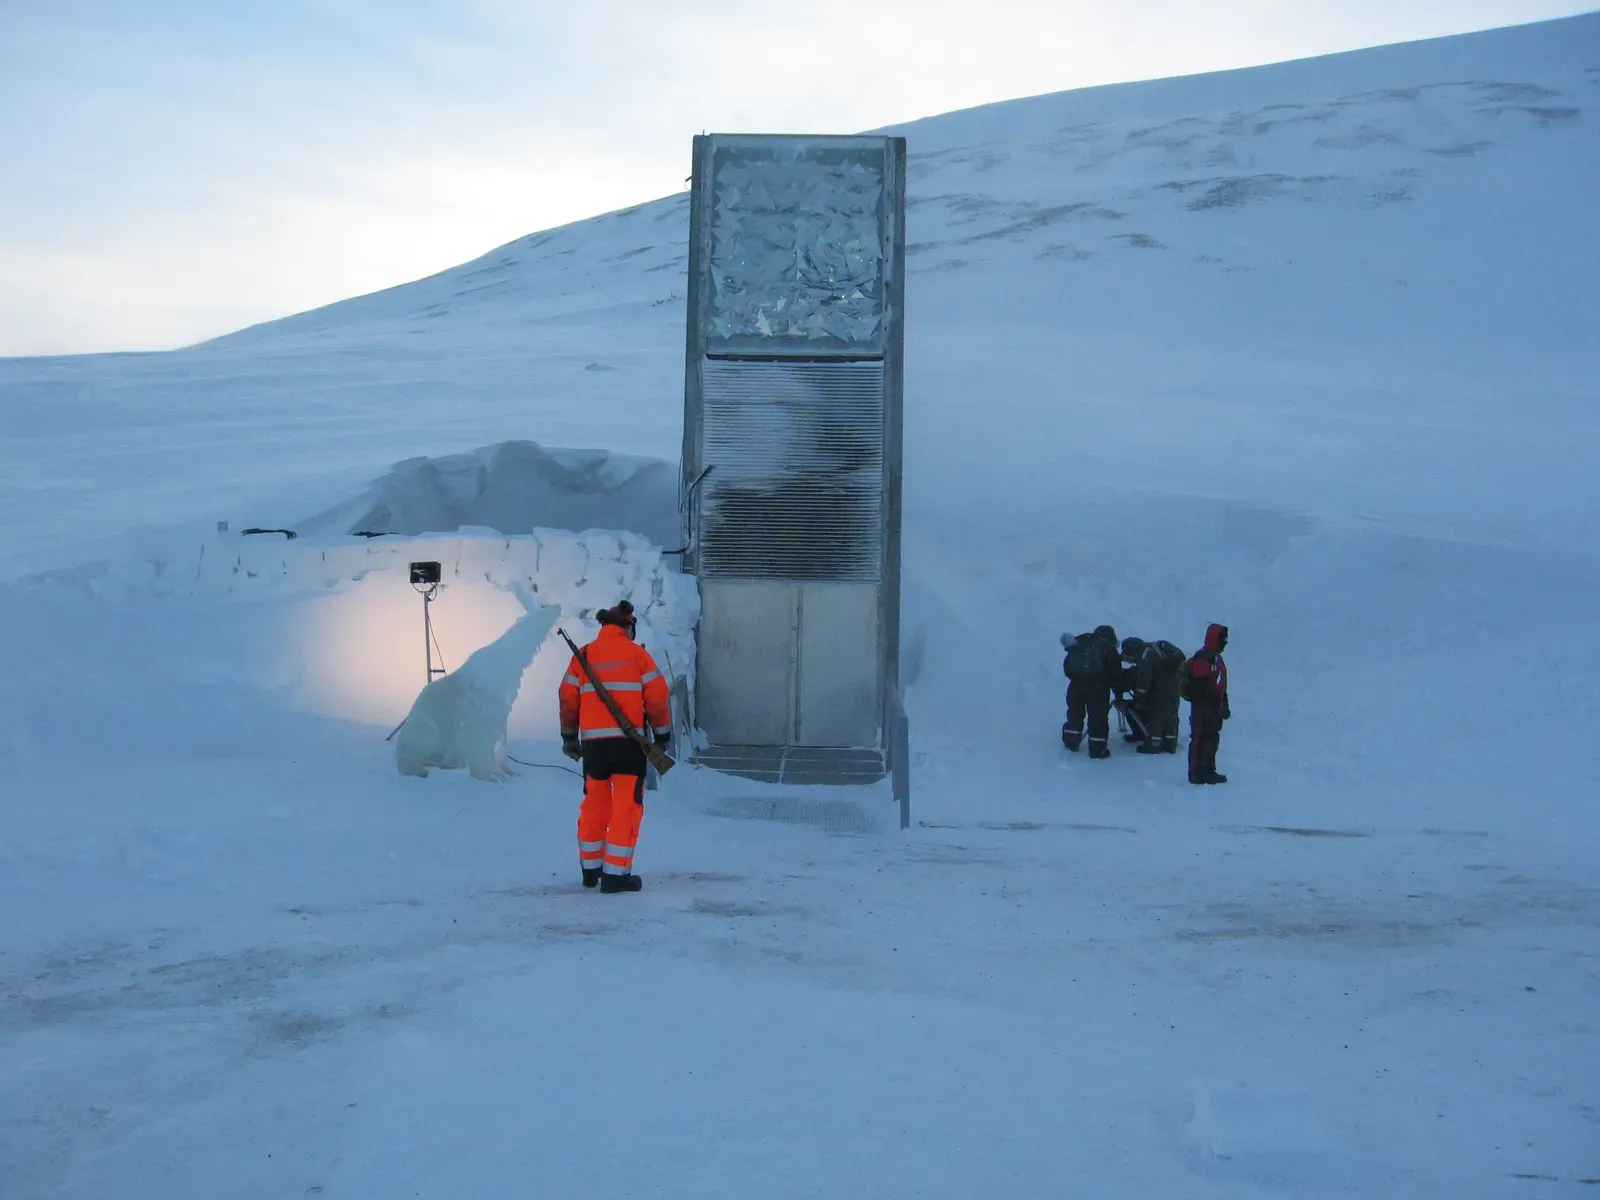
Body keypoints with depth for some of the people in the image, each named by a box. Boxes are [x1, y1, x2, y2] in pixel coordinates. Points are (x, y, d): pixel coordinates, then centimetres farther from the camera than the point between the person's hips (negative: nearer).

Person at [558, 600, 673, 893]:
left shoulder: (584, 655, 8)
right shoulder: (637, 654, 0)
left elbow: (567, 698, 9)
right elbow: (658, 697, -1)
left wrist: (569, 737, 21)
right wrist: (662, 734, 10)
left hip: (592, 742, 4)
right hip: (629, 742, -4)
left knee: (594, 804, 16)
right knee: (626, 806, 0)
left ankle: (591, 869, 26)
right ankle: (615, 874, -4)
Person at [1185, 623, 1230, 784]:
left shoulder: (1216, 657, 16)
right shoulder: (1202, 659, -17)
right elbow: (1199, 686, -22)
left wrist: (1224, 705, 22)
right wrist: (1206, 707, -24)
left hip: (1214, 707, 10)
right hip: (1203, 708, -10)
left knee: (1213, 739, 15)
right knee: (1201, 739, -7)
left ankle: (1208, 771, 24)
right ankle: (1196, 773, -3)